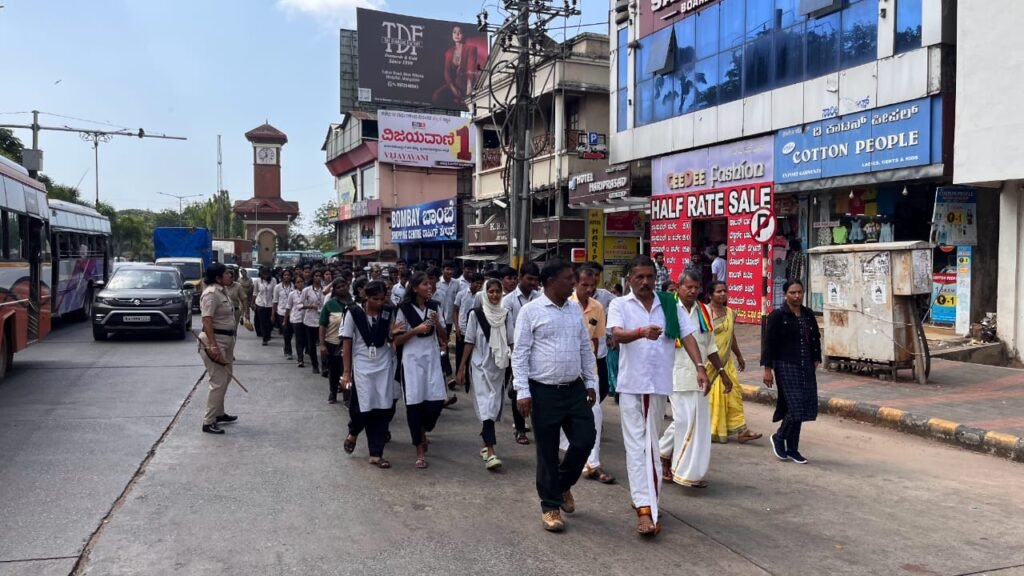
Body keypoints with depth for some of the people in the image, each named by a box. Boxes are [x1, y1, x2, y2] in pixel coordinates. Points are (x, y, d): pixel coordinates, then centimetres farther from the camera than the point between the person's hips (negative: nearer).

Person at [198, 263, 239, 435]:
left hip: (226, 340, 10)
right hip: (215, 341, -10)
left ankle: (219, 414, 34)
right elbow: (207, 321, -25)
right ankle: (208, 422, -1)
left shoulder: (221, 291, 11)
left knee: (226, 378, 20)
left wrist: (230, 341, 26)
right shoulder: (211, 294, -19)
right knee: (218, 382, -8)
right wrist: (213, 346, -32)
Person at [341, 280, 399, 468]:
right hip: (362, 366, -2)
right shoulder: (354, 313, -7)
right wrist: (346, 372, -5)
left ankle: (376, 454, 10)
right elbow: (346, 343, -4)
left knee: (383, 409, 0)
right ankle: (353, 433, 32)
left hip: (384, 365, 3)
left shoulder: (388, 312, 1)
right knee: (362, 407, -4)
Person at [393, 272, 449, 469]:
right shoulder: (404, 309, -3)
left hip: (432, 359, 3)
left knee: (436, 400, -5)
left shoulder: (434, 307, 8)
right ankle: (420, 450, 10)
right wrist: (416, 330, -15)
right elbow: (397, 340, -3)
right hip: (412, 360, -3)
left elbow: (444, 339, 9)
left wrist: (437, 323, -9)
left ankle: (423, 431, 27)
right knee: (414, 403, -2)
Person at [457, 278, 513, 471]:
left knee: (495, 405, 10)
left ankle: (486, 444, 27)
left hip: (499, 366, 4)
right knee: (486, 406, -11)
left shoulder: (506, 314, 3)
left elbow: (510, 342, 5)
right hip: (481, 365, -4)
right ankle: (491, 453, -17)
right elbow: (469, 342, -3)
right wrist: (461, 368, -3)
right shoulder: (476, 314, -6)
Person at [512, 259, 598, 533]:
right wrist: (522, 392, -13)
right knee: (547, 452, 4)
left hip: (574, 389, 5)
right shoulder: (531, 311, -8)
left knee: (585, 439, 3)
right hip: (544, 391, -5)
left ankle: (563, 484, 30)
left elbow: (585, 348, 15)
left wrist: (591, 382, 12)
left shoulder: (575, 309, 8)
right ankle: (550, 506, 20)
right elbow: (520, 354, -9)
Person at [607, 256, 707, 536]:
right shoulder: (619, 305, -1)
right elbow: (617, 334, -18)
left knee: (649, 443, 15)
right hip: (631, 384, -3)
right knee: (636, 445, -4)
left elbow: (687, 335, 1)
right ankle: (644, 508, -7)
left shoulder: (670, 305, 7)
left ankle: (641, 496, 31)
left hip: (659, 384, 3)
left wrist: (700, 366, -13)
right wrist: (642, 332, -39)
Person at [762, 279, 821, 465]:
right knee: (795, 407, -12)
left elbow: (815, 338, 21)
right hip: (786, 366, -6)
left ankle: (792, 449, 19)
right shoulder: (777, 315, -7)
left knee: (805, 407, 7)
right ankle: (779, 438, 15)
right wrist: (767, 369, -10)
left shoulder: (808, 314, 10)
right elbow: (769, 343, -8)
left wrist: (816, 359, 15)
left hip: (806, 367, 6)